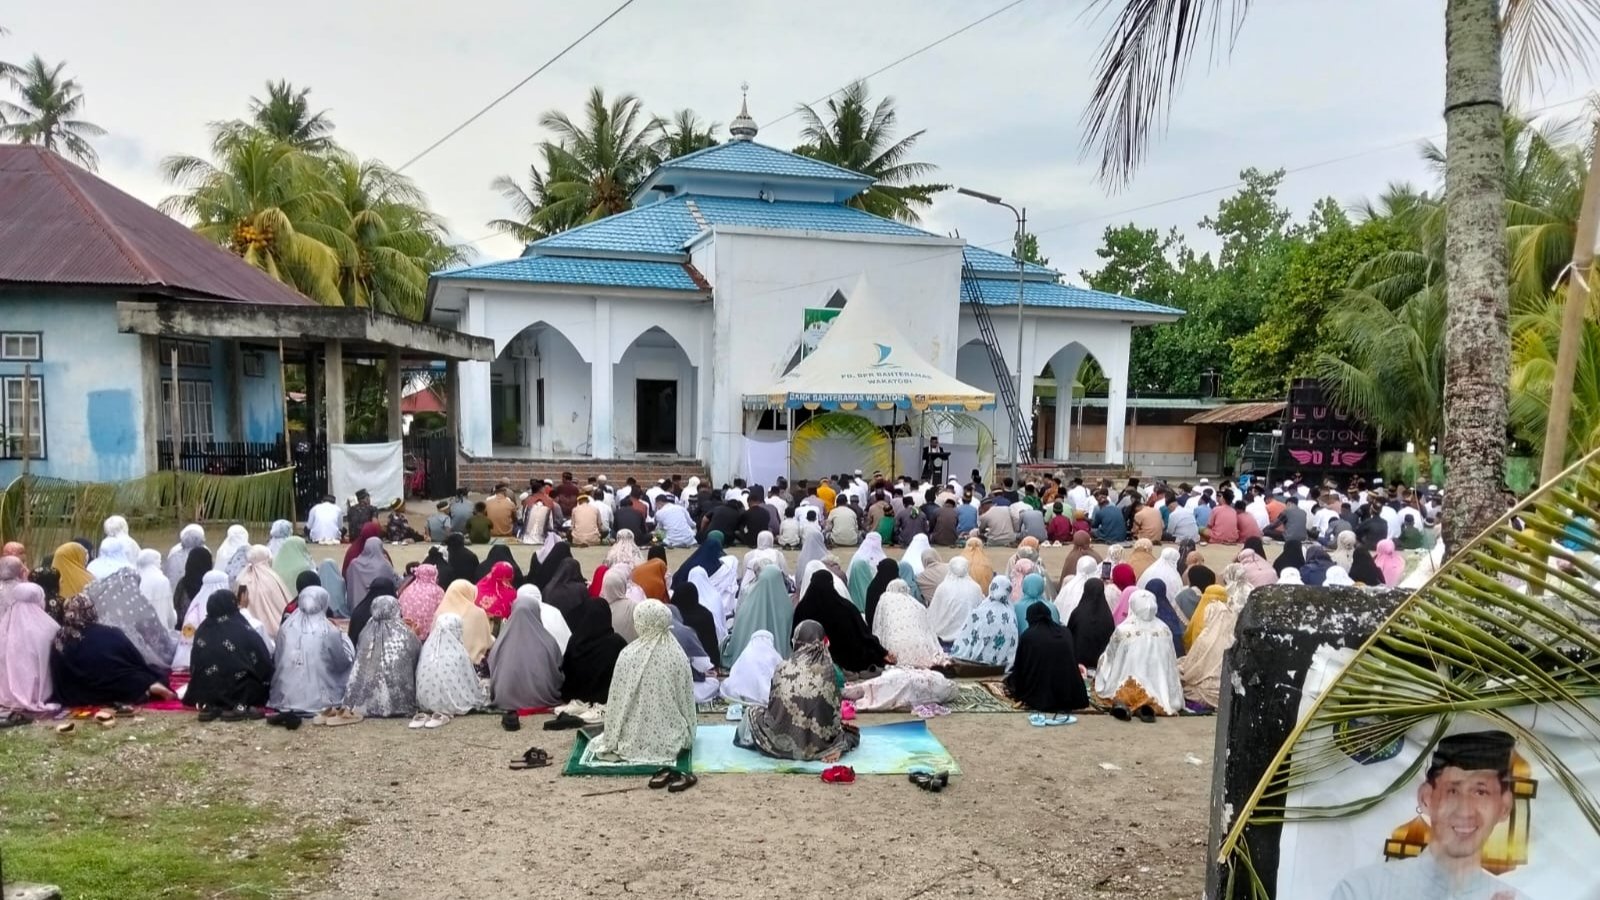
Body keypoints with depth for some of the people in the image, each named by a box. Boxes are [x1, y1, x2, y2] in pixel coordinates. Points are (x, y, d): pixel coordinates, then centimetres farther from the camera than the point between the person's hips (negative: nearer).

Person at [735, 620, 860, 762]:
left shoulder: (784, 667, -5)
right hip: (820, 743, 0)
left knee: (752, 711, 26)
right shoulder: (827, 668, -5)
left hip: (785, 743, 0)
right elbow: (835, 709, 1)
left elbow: (772, 707, 3)